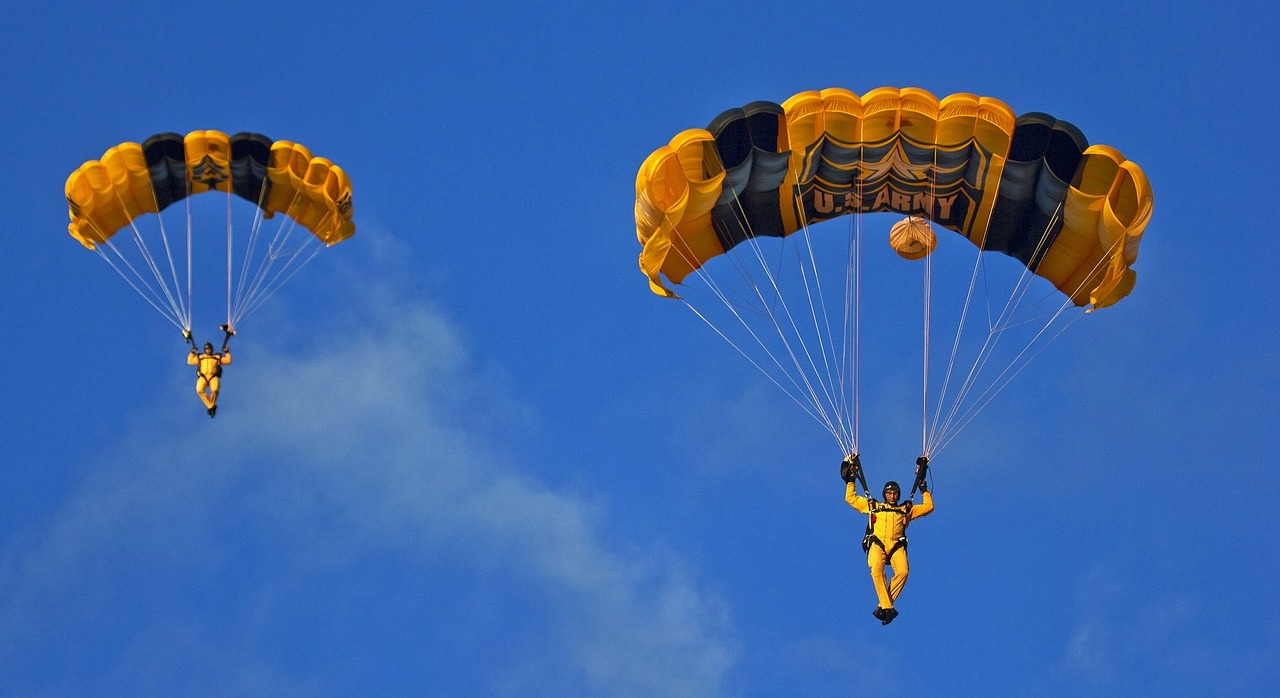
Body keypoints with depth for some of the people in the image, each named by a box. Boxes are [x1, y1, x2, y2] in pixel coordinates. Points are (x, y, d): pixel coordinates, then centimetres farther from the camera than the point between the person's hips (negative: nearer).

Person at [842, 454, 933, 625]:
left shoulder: (906, 509, 28)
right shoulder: (873, 506, 28)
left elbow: (928, 507, 31)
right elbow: (850, 498, 30)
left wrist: (924, 488, 28)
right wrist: (851, 479, 26)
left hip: (896, 545, 1)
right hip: (877, 544, -1)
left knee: (903, 571, -31)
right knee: (877, 569, -34)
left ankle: (883, 607, -28)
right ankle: (888, 607, -36)